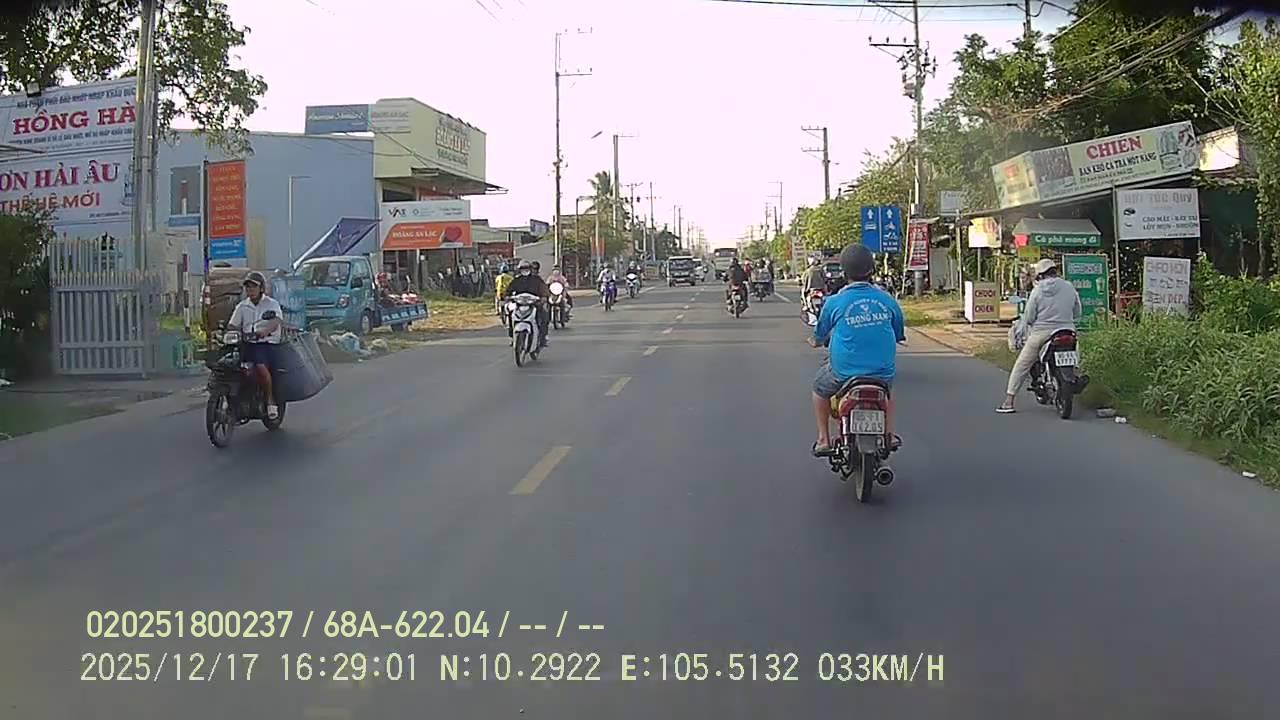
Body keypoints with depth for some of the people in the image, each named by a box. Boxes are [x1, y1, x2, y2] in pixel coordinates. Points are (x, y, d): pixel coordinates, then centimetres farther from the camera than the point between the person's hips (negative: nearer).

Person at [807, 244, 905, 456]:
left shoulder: (835, 302, -8)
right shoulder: (887, 300, -2)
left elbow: (819, 337, 7)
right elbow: (899, 335, 12)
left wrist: (815, 341, 31)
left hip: (844, 373, -2)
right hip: (883, 372, 3)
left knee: (820, 387, 28)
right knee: (888, 386, 37)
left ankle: (823, 439, 25)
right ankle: (889, 434, 36)